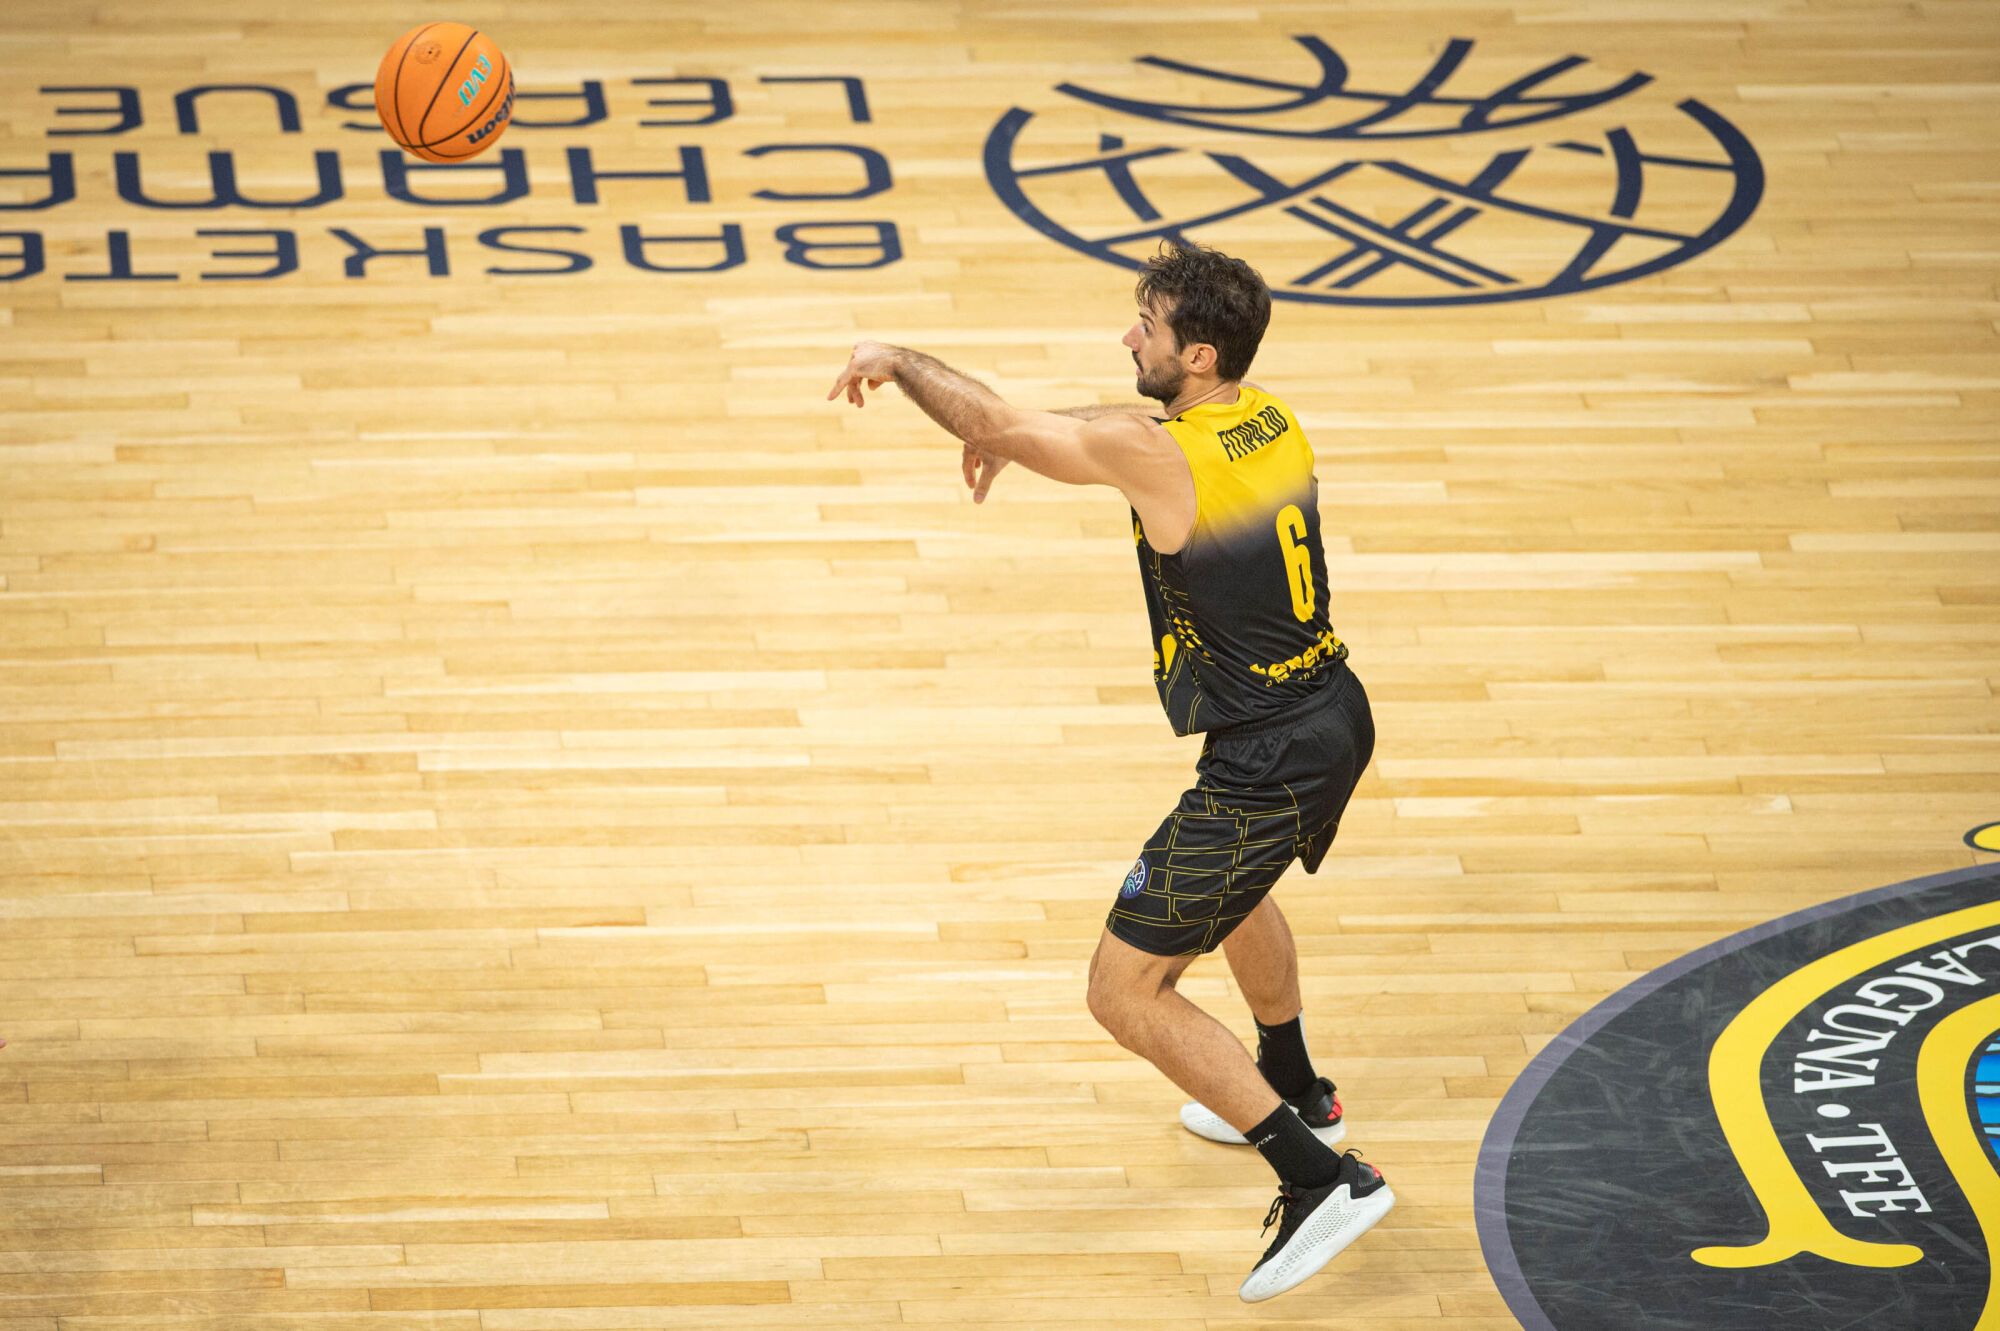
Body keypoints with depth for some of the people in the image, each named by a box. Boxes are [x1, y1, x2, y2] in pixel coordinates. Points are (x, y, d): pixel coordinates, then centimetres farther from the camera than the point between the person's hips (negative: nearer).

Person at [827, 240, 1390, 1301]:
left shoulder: (1158, 456, -23)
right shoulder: (1267, 418, 2)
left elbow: (991, 421, -12)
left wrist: (896, 361, 4)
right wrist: (1014, 439, 19)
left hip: (1263, 766, -9)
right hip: (1336, 721, 9)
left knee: (1126, 994, -1)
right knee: (1231, 887, 38)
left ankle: (1323, 1178, -5)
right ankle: (1293, 1091, 58)